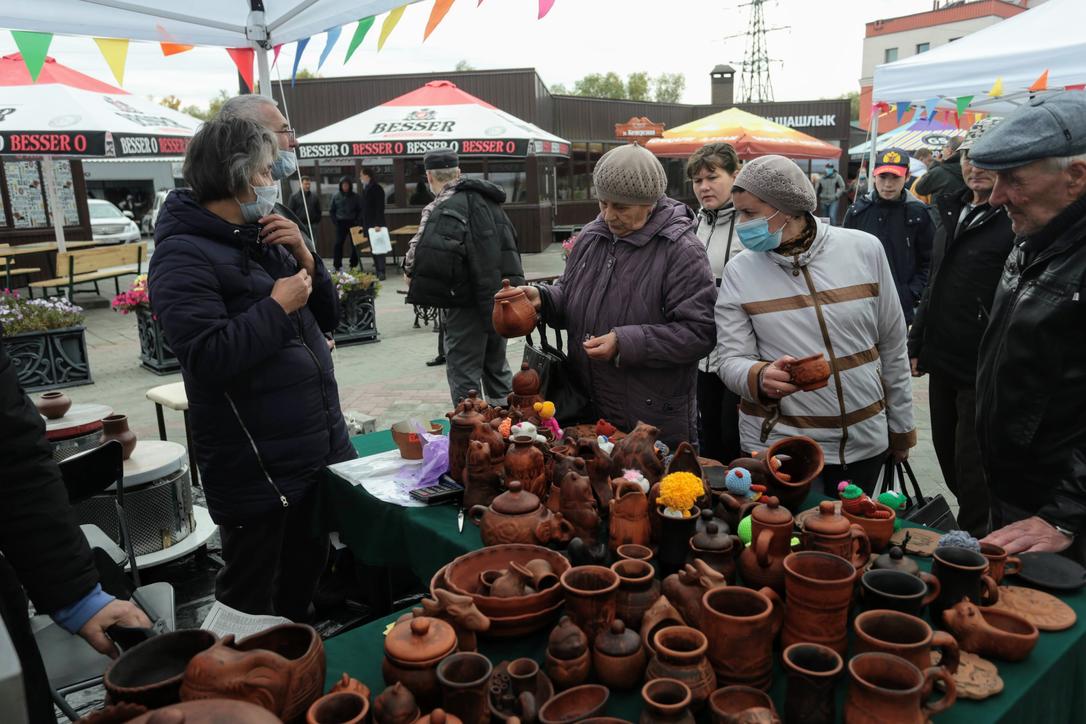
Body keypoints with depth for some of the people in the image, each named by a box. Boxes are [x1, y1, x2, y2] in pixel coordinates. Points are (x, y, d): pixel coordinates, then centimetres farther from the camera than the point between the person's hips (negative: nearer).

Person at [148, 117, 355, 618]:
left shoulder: (260, 240, 12)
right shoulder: (184, 255, -15)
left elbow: (326, 320, 13)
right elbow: (209, 356, -28)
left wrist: (304, 259, -2)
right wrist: (278, 305, -18)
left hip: (316, 449, 9)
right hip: (256, 467, -9)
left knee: (306, 572, 24)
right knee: (250, 603, 6)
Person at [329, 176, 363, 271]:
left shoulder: (356, 197, 3)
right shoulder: (336, 196, 5)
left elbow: (360, 210, 4)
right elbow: (331, 210, 11)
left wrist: (358, 222, -8)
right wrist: (335, 221, -1)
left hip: (353, 223, 0)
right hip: (340, 223, 0)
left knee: (354, 244, 0)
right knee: (338, 243, -6)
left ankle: (354, 265, 9)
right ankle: (337, 265, -2)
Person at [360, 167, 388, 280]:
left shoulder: (376, 188, -9)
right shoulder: (365, 189, 14)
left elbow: (380, 208, -15)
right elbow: (364, 208, 17)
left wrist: (378, 224, -22)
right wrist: (362, 224, 13)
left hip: (376, 223, -8)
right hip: (368, 223, 8)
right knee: (372, 248, 7)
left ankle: (381, 272, -3)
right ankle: (378, 270, 11)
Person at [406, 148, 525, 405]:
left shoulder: (447, 208, -15)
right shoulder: (486, 200, 10)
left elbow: (432, 259, -27)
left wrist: (414, 276, -6)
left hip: (469, 303, -8)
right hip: (499, 299, 8)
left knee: (464, 375, 2)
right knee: (497, 367, 21)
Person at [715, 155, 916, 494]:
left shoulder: (864, 249, -5)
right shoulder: (739, 271, -6)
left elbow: (892, 346, 4)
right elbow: (732, 361, -7)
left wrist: (901, 424, 11)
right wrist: (762, 377, -30)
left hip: (865, 442, 2)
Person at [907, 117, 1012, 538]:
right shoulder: (953, 212, 11)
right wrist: (916, 344, 18)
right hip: (943, 363, 8)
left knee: (973, 471, 3)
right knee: (949, 460, 19)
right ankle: (969, 531, 38)